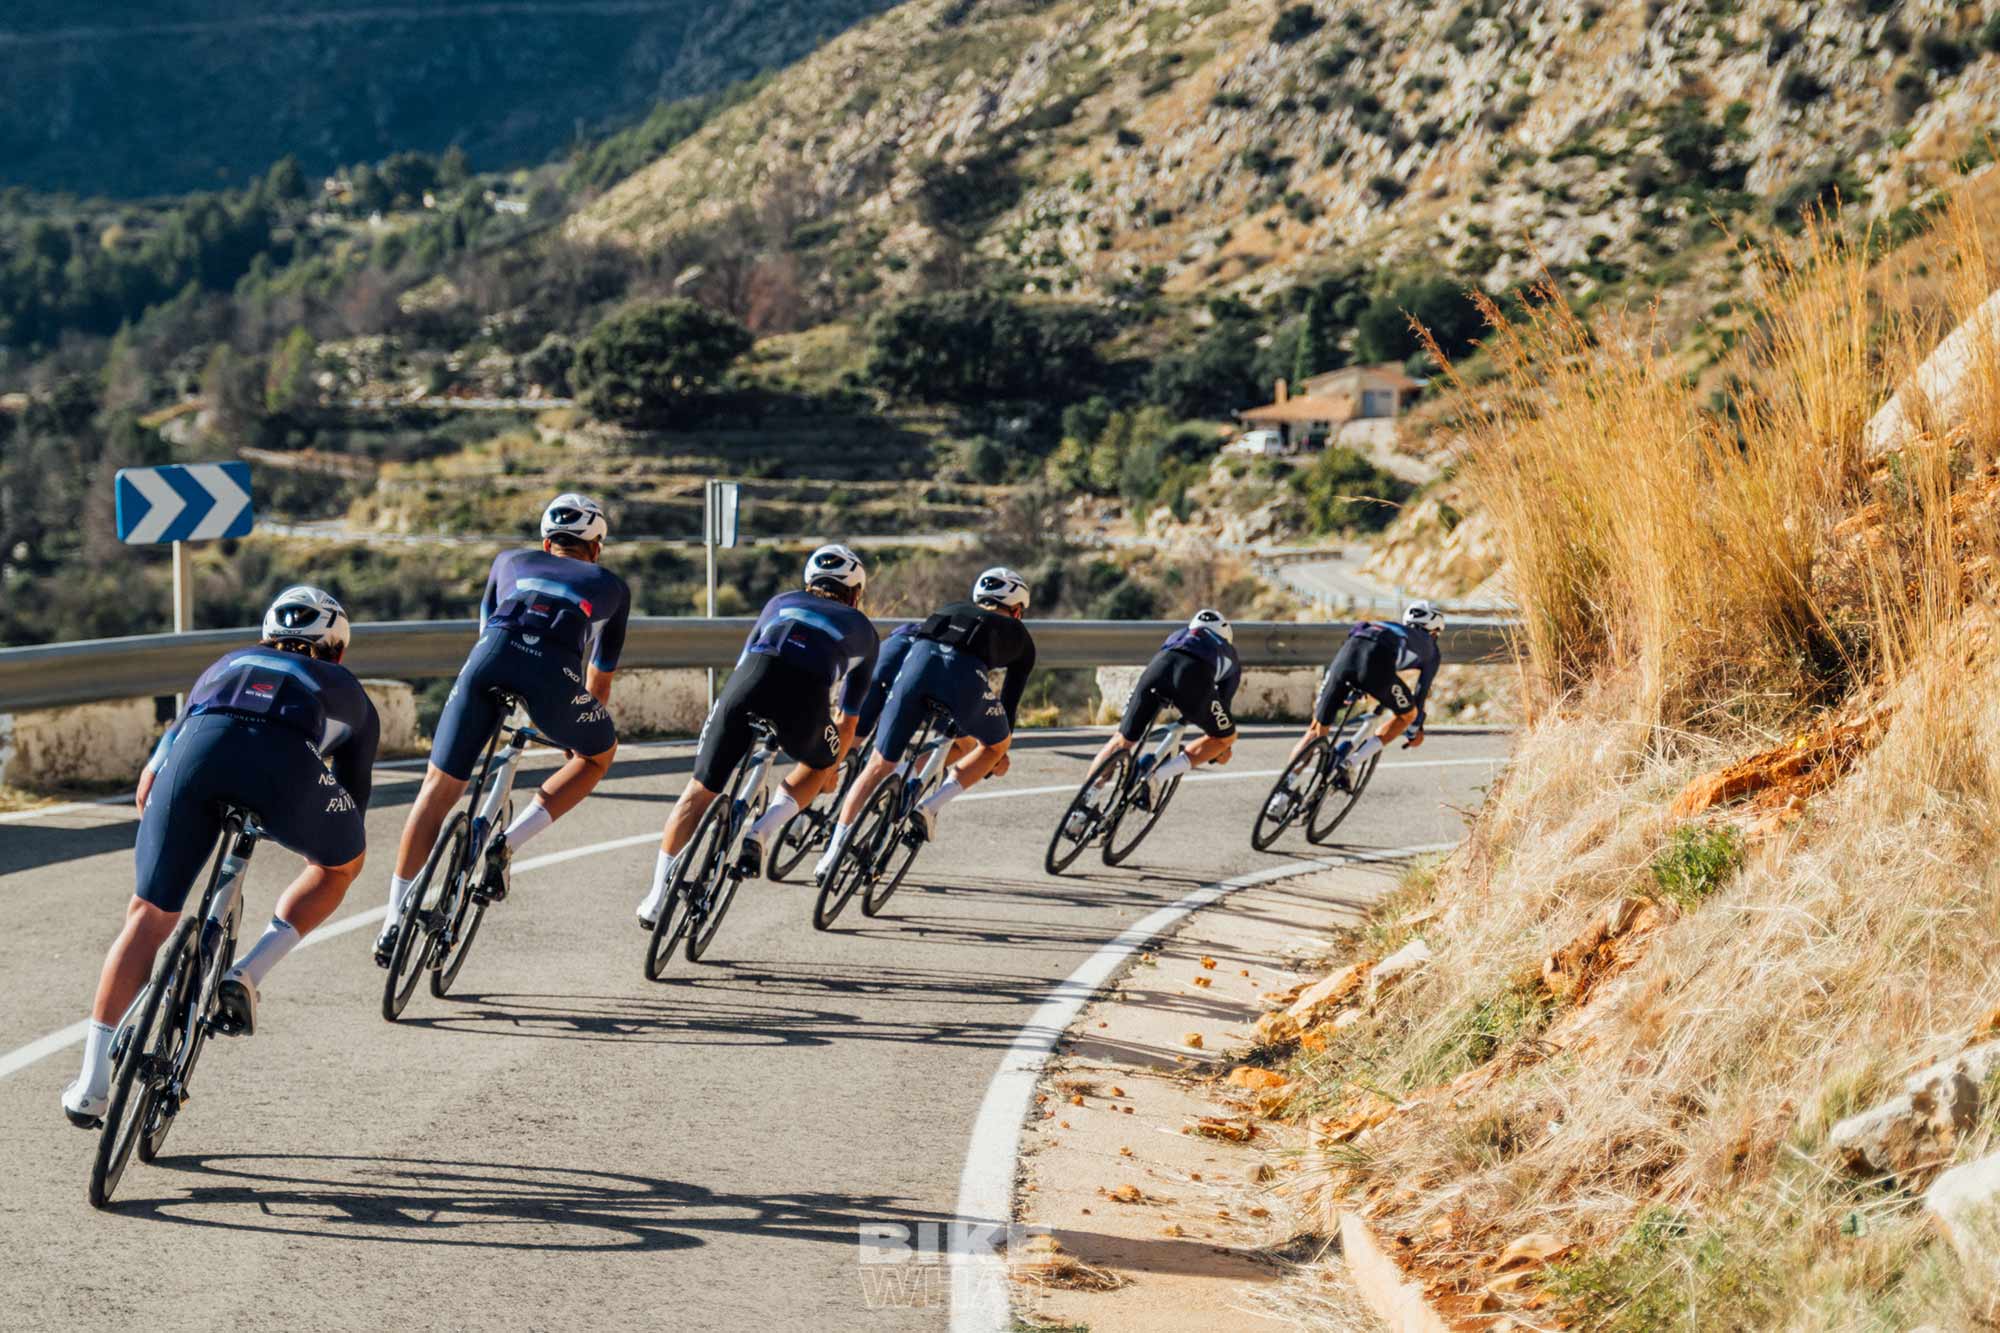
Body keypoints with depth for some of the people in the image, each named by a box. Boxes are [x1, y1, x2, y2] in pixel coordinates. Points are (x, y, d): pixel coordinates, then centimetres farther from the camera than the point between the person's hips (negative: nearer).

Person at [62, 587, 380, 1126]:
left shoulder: (228, 664, 43)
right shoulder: (347, 691, 39)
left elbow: (148, 788, 37)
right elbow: (354, 795, 46)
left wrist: (169, 844, 53)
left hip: (200, 741, 2)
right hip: (287, 759, -2)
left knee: (148, 915, 13)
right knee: (343, 862, 29)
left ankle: (91, 1086, 6)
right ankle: (245, 978, 11)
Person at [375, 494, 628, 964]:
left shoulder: (511, 562, 37)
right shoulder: (610, 586, 33)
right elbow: (599, 681, 40)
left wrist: (496, 708, 61)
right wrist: (579, 734, 57)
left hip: (490, 658, 1)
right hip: (553, 670, -1)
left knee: (439, 785, 11)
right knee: (599, 755, 28)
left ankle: (393, 923, 5)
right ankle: (507, 844, 8)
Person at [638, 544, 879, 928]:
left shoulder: (782, 602, 39)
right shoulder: (863, 630, 35)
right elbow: (848, 721, 40)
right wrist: (832, 770, 57)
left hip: (752, 673, 1)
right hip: (806, 692, -1)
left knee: (700, 790, 12)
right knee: (819, 765, 31)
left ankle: (657, 899, 6)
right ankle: (759, 833, 7)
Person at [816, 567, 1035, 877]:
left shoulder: (953, 609, 41)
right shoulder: (1019, 636, 33)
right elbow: (1010, 699, 37)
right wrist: (1000, 757, 51)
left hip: (918, 658, 3)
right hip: (965, 672, -3)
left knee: (880, 765, 13)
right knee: (996, 745, 25)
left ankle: (833, 852, 3)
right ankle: (932, 805, 6)